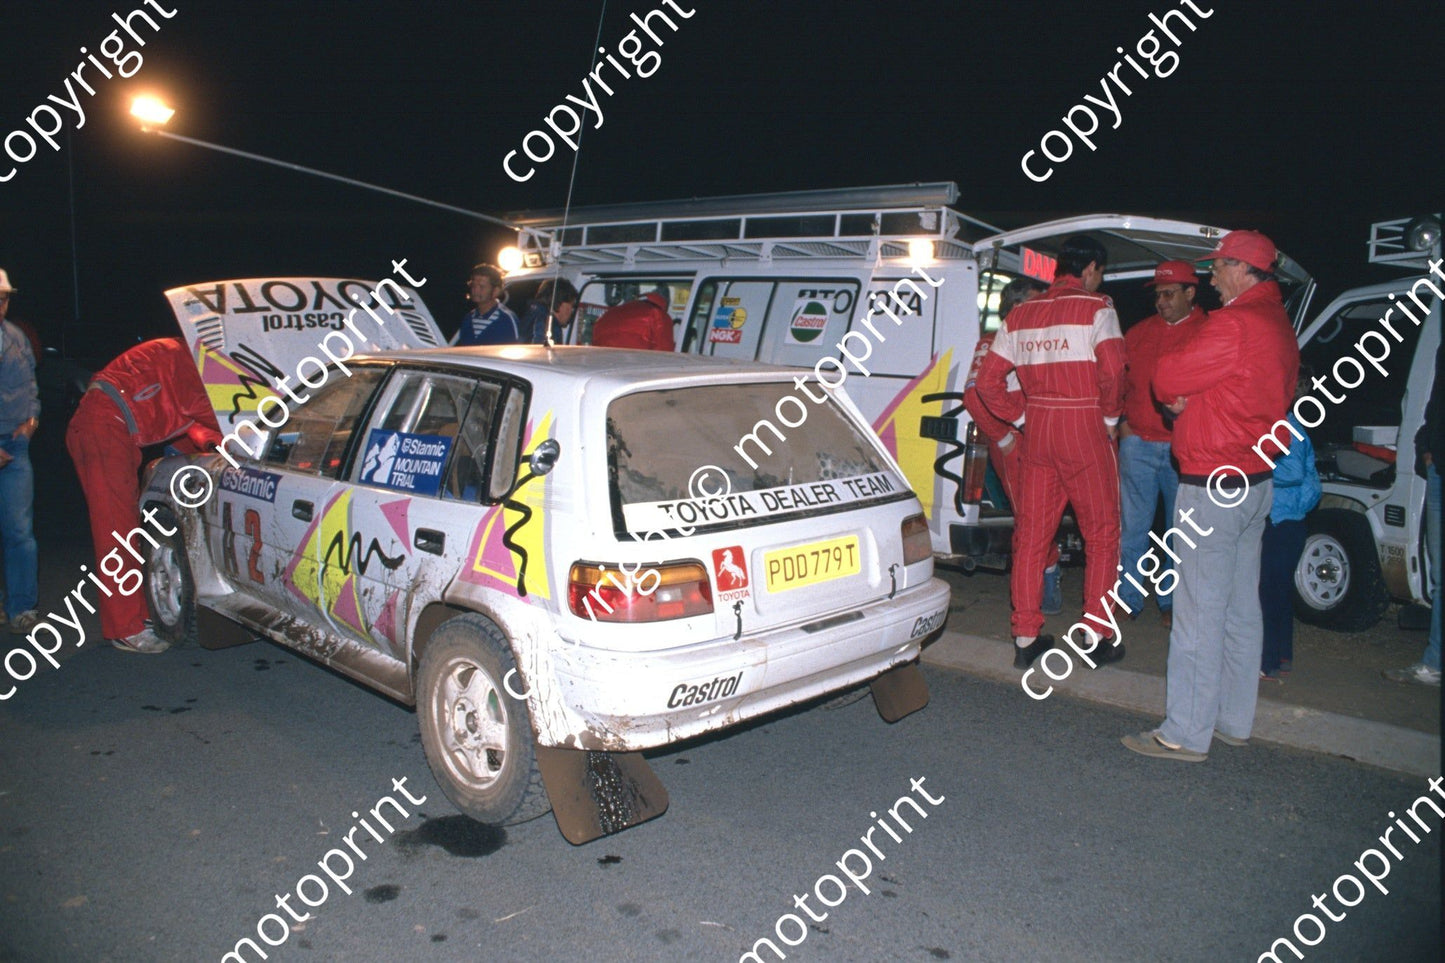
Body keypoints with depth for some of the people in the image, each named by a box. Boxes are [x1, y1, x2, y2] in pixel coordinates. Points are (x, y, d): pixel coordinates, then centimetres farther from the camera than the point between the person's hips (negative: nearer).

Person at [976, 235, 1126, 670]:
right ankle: (1100, 638, 11)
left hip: (1037, 430, 5)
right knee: (1101, 535, 7)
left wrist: (1023, 417, 12)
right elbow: (1112, 372, -18)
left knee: (1030, 533, 9)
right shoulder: (1096, 308, -5)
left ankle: (1025, 637, 13)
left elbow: (988, 379, 8)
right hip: (1085, 427, -5)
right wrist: (1111, 417, -3)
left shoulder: (1021, 313, 11)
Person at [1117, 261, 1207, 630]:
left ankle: (1173, 604, 18)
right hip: (1137, 443, 3)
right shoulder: (1139, 333, 11)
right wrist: (1121, 420, 6)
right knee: (1131, 528, 5)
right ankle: (1127, 599, 14)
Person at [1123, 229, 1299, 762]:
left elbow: (1165, 379, -15)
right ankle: (1234, 719, 26)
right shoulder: (1279, 325, 14)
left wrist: (1178, 391, 8)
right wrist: (1191, 398, 2)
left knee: (1199, 613, -5)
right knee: (1240, 609, 15)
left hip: (1214, 486, -10)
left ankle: (1185, 734, 2)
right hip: (1256, 481, 10)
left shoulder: (1234, 324, -18)